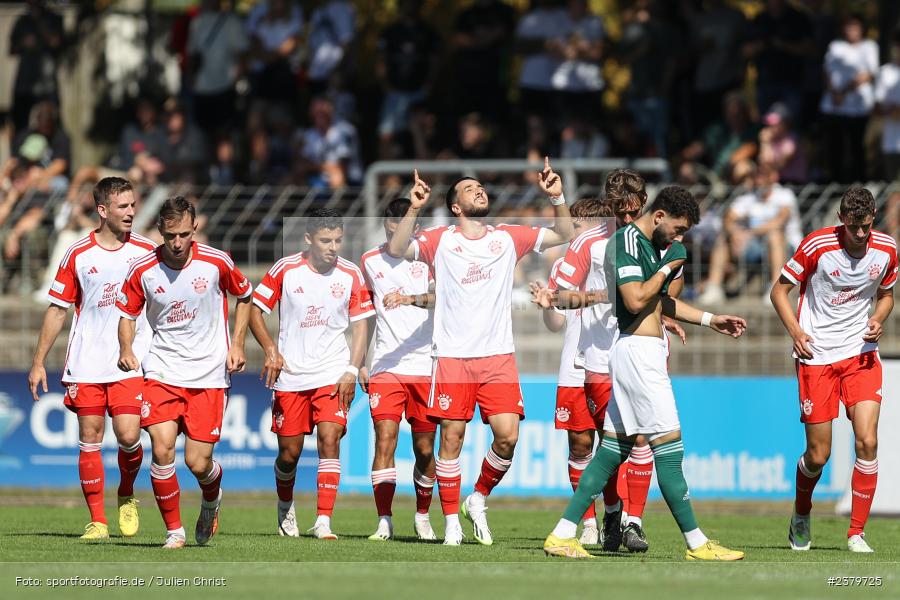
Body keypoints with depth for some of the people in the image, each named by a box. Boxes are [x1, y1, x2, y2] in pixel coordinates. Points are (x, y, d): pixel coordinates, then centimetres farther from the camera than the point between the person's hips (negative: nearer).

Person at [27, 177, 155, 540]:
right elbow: (57, 309, 8)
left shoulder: (146, 252, 3)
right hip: (86, 366, 1)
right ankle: (97, 521, 9)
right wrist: (39, 362, 6)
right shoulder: (78, 255, 2)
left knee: (128, 436, -13)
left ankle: (127, 496, 16)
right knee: (89, 439, 0)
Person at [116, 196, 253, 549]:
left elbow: (245, 296, 12)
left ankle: (211, 500, 32)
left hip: (209, 374, -1)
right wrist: (126, 349, -10)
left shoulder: (216, 263, -6)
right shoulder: (143, 270, -5)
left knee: (198, 463, -5)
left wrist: (237, 344, 3)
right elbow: (127, 314, 9)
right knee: (162, 449, -17)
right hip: (162, 371, 1)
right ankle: (174, 531, 0)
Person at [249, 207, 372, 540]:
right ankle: (285, 507, 34)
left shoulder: (351, 275, -1)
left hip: (333, 373, 0)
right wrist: (270, 350, -10)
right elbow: (255, 310, 3)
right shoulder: (285, 269, -4)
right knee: (289, 452, 5)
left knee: (330, 440, -16)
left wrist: (352, 370, -5)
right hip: (290, 374, 0)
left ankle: (323, 521, -17)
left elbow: (360, 325, 5)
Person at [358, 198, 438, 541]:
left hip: (424, 367, -1)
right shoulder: (370, 262, 10)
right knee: (384, 437, -13)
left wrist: (409, 298, -36)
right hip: (385, 367, 1)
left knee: (425, 448, 4)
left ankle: (422, 515, 25)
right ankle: (384, 521, -13)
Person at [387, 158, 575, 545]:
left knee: (507, 434, -10)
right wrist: (413, 209, -22)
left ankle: (479, 499, 14)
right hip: (453, 356, -2)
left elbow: (565, 236, 11)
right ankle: (451, 523, 7)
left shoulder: (509, 238, 10)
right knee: (452, 437, -2)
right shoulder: (440, 240, 3)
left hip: (499, 356, 2)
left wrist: (557, 198, -4)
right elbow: (397, 250, -10)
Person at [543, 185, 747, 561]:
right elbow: (635, 300, -22)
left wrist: (710, 320, 28)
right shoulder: (627, 242, -13)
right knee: (668, 446, -7)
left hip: (641, 352, 11)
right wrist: (668, 267, -10)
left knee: (613, 449, 9)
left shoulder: (650, 245, 18)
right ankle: (696, 544, -4)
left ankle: (562, 535, 8)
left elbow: (659, 301, 30)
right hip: (637, 350, -11)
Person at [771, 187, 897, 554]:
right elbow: (780, 290, -1)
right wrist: (795, 331, -16)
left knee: (867, 441, -14)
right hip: (817, 357, -2)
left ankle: (857, 533, -4)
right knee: (818, 455, -1)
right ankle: (801, 516, 30)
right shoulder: (817, 246, -11)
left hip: (861, 354, 2)